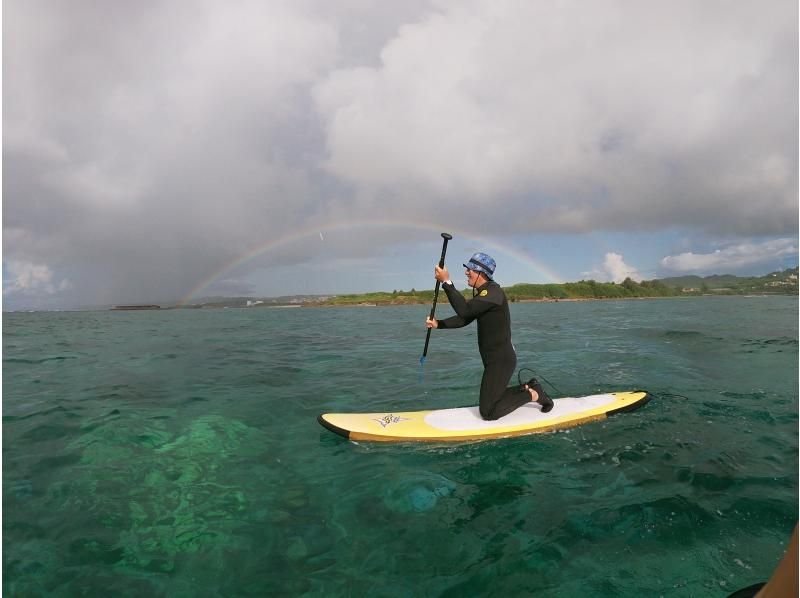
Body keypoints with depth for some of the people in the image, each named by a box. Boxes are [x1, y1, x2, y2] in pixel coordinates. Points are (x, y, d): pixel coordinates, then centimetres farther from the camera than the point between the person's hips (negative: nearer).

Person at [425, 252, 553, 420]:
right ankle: (528, 388, 22)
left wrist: (446, 282, -29)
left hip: (501, 360, -10)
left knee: (488, 412, -6)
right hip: (495, 359, 10)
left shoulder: (493, 292, -19)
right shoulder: (482, 293, 13)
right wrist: (438, 324, -1)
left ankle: (533, 394, 5)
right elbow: (464, 319, 12)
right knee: (490, 400, 20)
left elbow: (465, 310, -30)